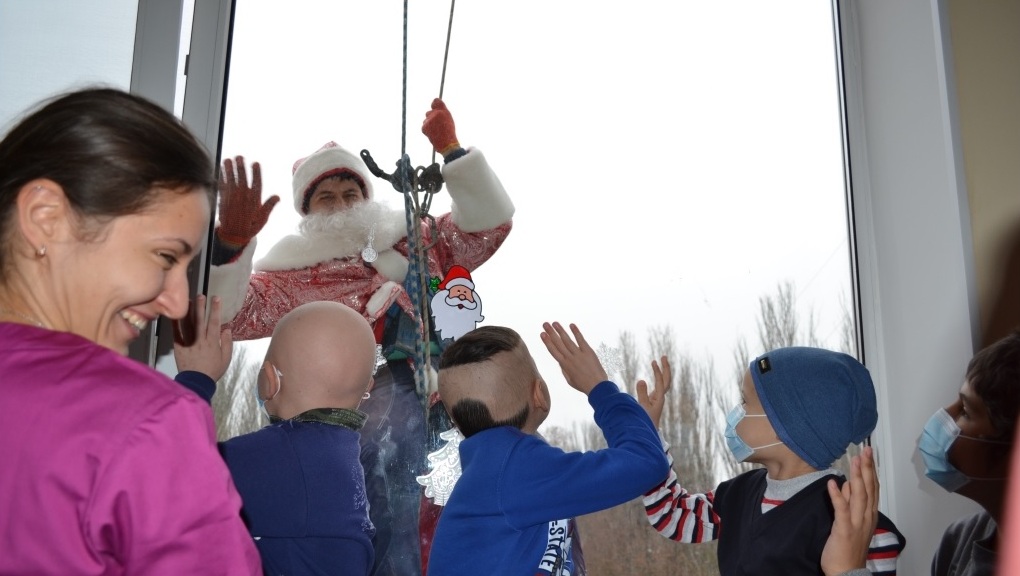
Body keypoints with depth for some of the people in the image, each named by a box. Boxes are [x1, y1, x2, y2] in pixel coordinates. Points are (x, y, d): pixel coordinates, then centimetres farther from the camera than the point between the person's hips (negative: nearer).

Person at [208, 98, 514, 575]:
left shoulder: (416, 242, 25)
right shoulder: (293, 273, 18)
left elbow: (488, 223, 18)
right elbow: (226, 315, 4)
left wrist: (451, 152, 8)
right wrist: (231, 242, -13)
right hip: (376, 390, -3)